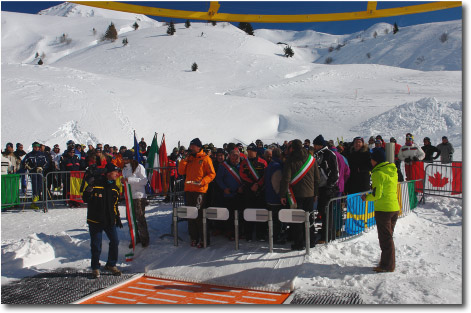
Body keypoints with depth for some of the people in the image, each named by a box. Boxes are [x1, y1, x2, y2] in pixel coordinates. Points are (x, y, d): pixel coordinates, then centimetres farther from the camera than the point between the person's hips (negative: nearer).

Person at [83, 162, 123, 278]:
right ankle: (95, 268, 20)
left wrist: (118, 218, 16)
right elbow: (85, 199, -8)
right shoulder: (96, 184, -10)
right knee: (96, 246, 3)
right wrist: (89, 190, -26)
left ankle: (111, 265, 25)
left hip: (110, 221, 5)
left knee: (115, 242, 5)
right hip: (95, 220, -5)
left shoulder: (114, 188, 9)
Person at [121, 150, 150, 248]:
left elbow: (144, 181, -16)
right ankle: (135, 238, 19)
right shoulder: (124, 169, 15)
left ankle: (144, 239, 5)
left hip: (139, 196, -6)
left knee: (140, 218, -7)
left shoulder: (139, 167, -6)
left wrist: (129, 179, -21)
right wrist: (123, 181, -2)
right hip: (129, 197, 6)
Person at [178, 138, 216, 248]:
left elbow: (212, 174, -7)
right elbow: (181, 172, 10)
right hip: (188, 190, 6)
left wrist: (202, 182, -20)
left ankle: (203, 239, 0)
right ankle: (193, 237, 18)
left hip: (200, 190, -6)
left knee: (200, 215, -7)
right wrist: (184, 160, 0)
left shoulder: (205, 158, -2)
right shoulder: (189, 158, 16)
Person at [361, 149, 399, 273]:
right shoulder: (393, 171, 10)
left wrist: (366, 198, 0)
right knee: (388, 237, 18)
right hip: (395, 208, 8)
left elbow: (377, 194, -18)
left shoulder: (378, 173, -15)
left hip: (383, 209, -8)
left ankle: (387, 265, 7)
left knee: (385, 238, 0)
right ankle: (389, 263, 27)